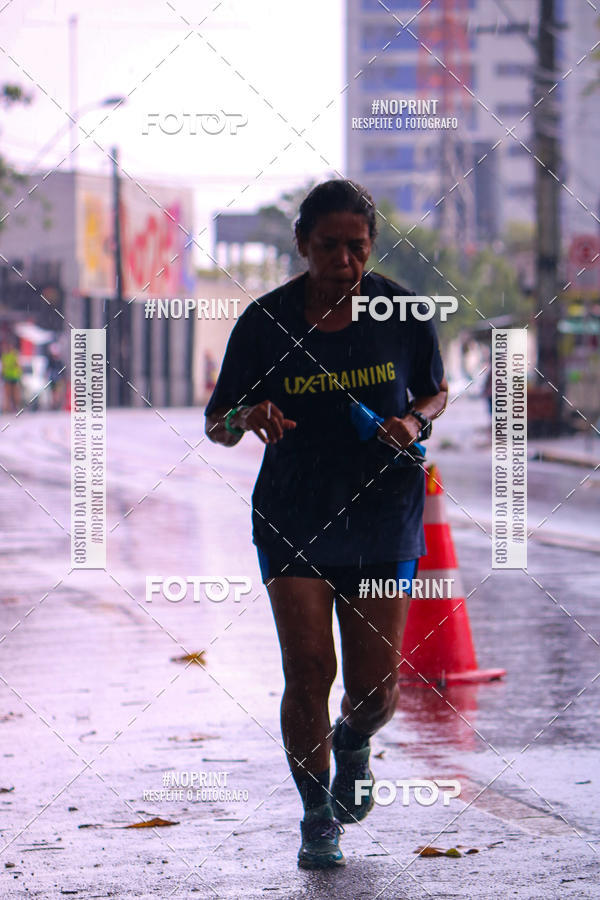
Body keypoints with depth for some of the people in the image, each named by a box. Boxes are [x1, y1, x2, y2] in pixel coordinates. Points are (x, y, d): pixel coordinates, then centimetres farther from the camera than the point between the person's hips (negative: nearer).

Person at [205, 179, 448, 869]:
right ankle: (317, 815, 10)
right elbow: (216, 425, 1)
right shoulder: (265, 322, -5)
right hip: (293, 521, -1)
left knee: (375, 688, 1)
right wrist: (245, 416, -22)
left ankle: (353, 743, 38)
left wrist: (413, 420, -9)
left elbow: (435, 392, 14)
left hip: (385, 521, 1)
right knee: (308, 671, -10)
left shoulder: (401, 313, -2)